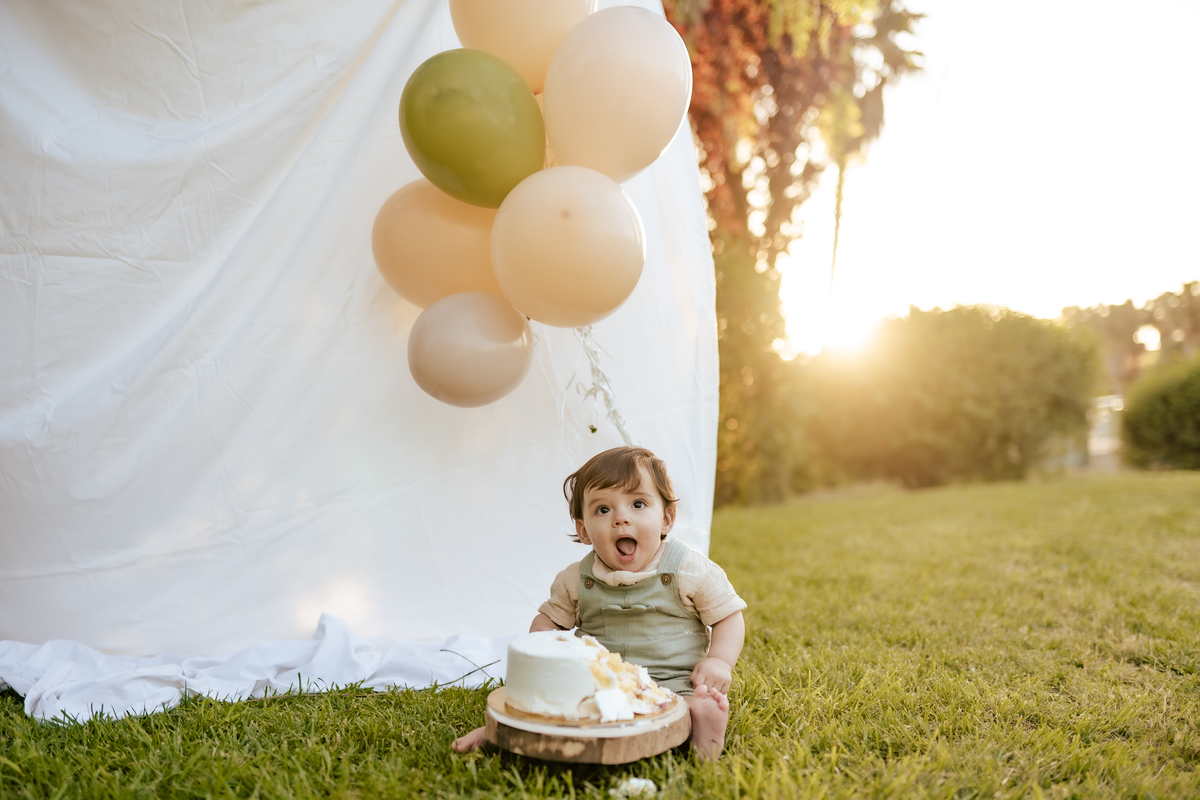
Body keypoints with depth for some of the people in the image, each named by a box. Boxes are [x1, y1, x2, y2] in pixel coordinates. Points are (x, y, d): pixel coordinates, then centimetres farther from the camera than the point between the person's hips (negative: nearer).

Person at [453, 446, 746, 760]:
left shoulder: (690, 570, -5)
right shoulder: (575, 579, 3)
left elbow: (729, 615, 2)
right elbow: (549, 619, 15)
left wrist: (719, 661, -14)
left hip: (673, 681, -2)